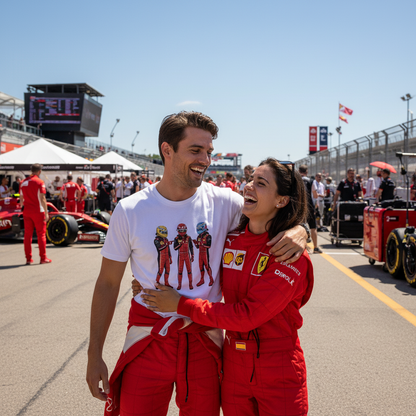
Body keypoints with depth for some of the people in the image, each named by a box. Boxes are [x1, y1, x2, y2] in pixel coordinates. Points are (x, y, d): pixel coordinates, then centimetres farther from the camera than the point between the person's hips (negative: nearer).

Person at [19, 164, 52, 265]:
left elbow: (21, 199, 11)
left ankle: (28, 258, 10)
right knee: (41, 234, 3)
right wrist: (46, 212, -10)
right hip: (38, 211, -5)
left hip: (27, 212, 5)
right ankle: (43, 258, 5)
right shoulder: (40, 182, -8)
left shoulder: (23, 182, 9)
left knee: (27, 235, 8)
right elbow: (42, 199, -13)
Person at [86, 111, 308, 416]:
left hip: (205, 340, 1)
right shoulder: (130, 211, -6)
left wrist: (299, 230, -22)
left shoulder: (223, 202, -5)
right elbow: (108, 283, 0)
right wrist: (94, 354, 0)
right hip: (148, 340, 0)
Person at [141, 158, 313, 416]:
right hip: (234, 368, 5)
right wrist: (151, 284, 0)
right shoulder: (230, 240, -2)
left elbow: (246, 315, -23)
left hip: (279, 375, -4)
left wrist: (181, 305, -18)